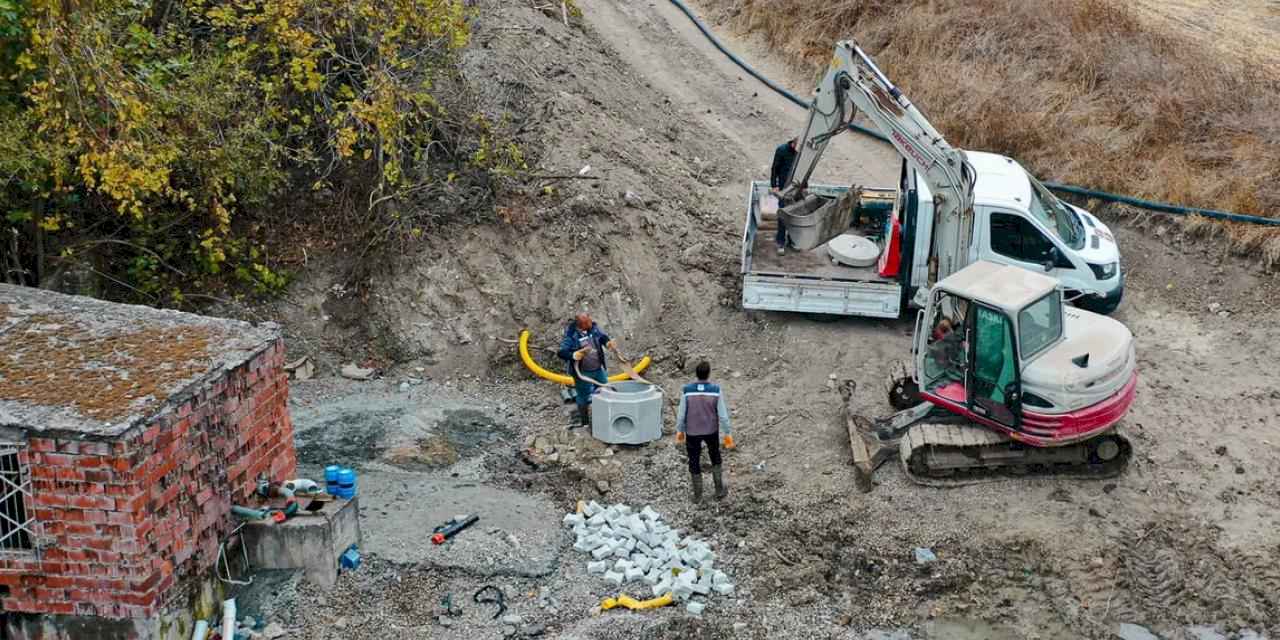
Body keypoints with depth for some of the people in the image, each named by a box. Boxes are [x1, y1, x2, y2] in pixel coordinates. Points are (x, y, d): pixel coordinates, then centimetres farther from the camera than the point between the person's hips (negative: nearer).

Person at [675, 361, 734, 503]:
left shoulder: (687, 390, -20)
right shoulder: (716, 391, -20)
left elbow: (681, 413, -11)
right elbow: (723, 415, -15)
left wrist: (679, 430, 6)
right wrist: (728, 434, -4)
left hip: (692, 431, 0)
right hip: (711, 430, 1)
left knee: (694, 462, 18)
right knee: (715, 457, 27)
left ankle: (698, 495, 28)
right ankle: (719, 489, 32)